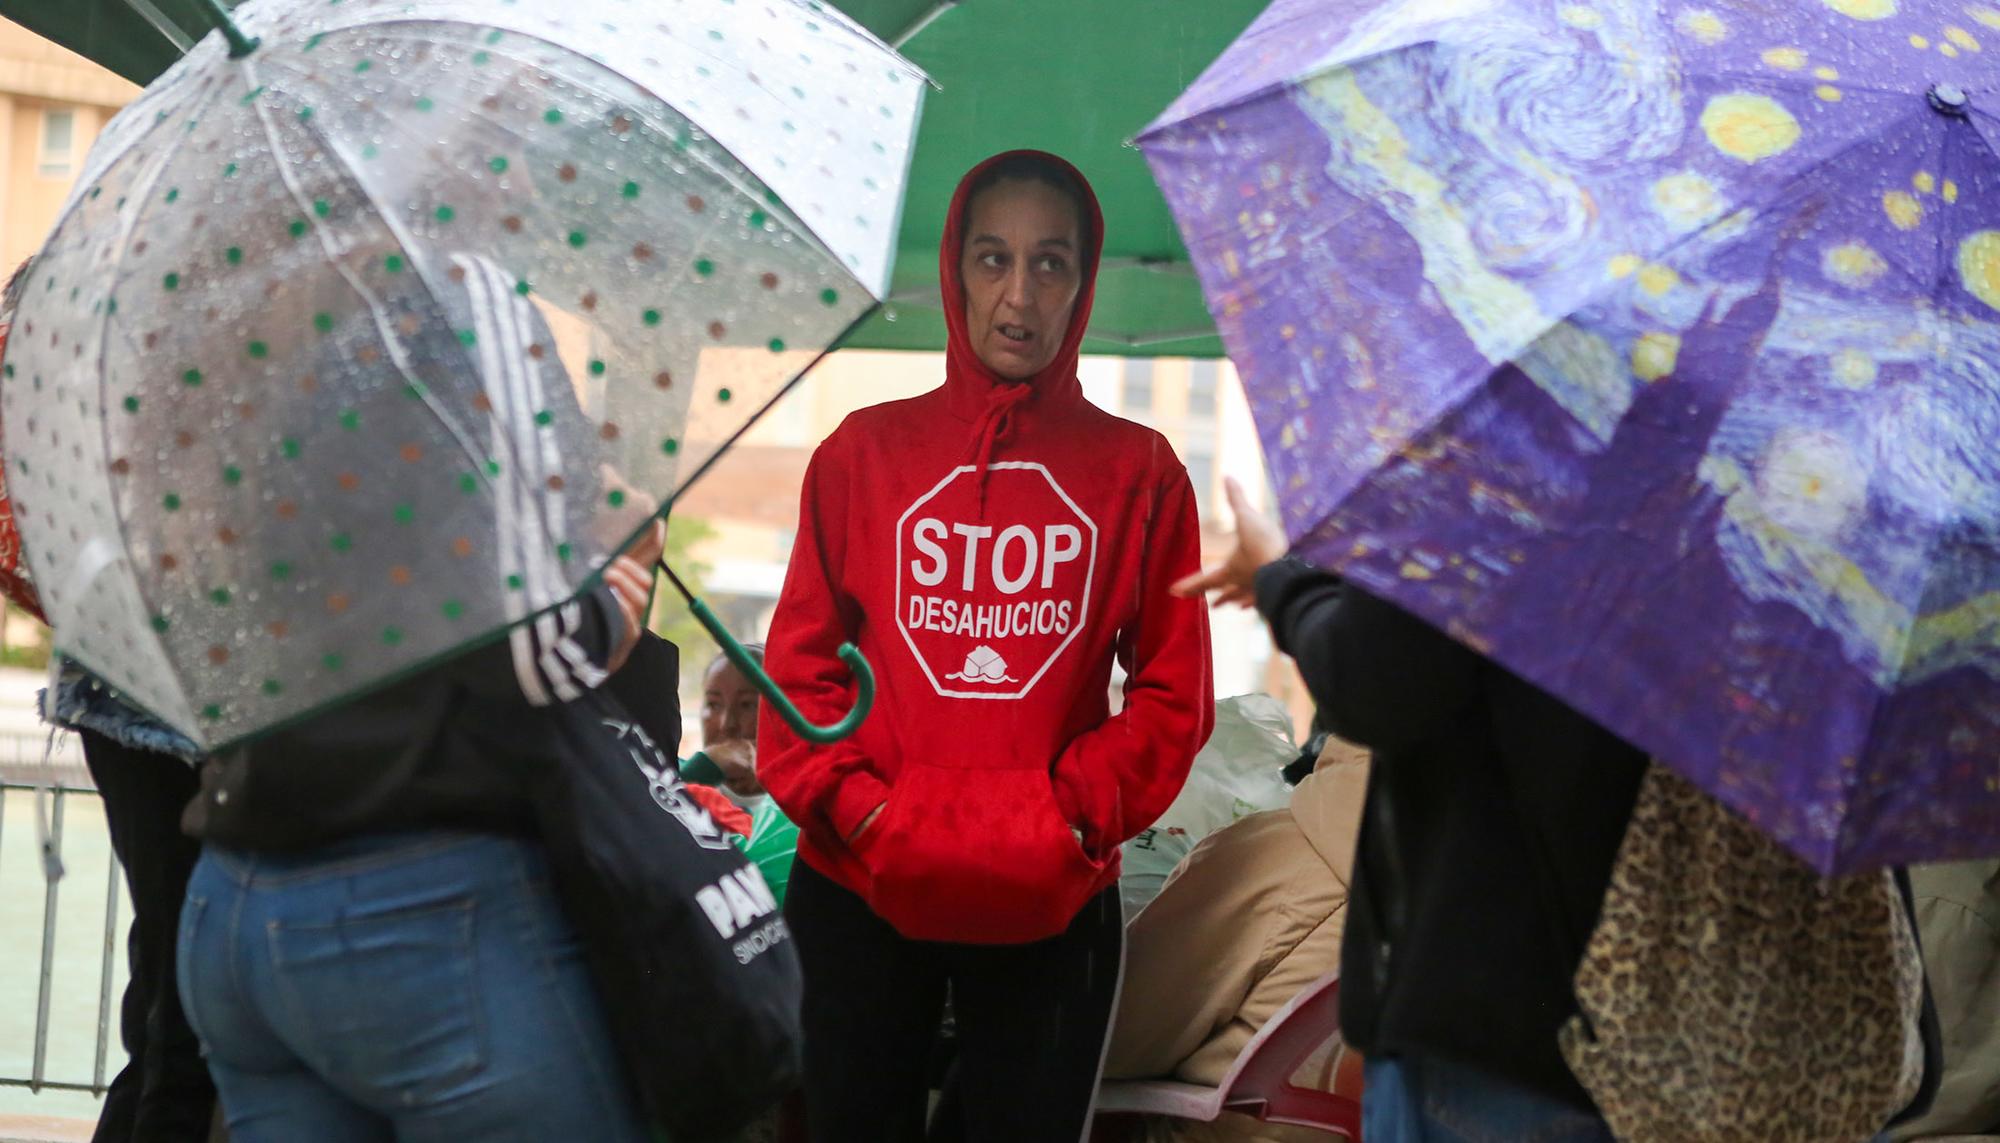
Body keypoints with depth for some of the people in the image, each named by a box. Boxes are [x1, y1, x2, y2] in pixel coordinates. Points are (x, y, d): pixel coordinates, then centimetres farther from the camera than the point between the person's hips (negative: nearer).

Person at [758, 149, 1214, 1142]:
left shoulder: (1139, 472, 3)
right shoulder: (863, 453, 4)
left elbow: (1174, 690, 1)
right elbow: (800, 662, 2)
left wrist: (1079, 812, -14)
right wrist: (853, 804, -13)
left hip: (1054, 903, 0)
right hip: (860, 889, 0)